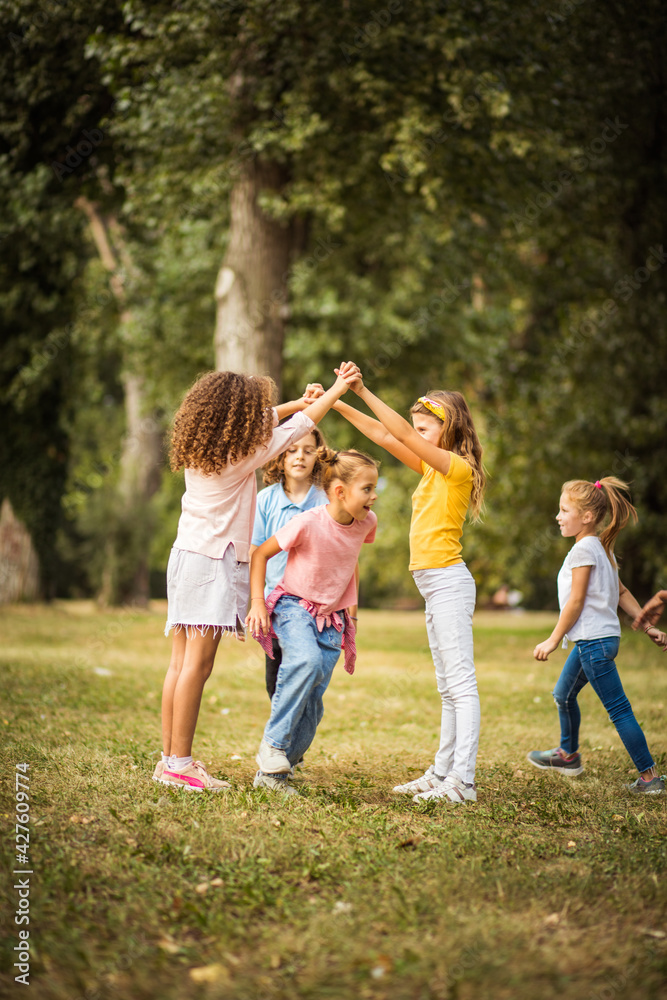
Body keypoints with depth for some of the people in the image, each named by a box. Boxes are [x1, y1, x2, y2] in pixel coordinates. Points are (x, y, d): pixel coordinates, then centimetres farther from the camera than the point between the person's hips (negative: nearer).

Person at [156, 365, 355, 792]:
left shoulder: (198, 450, 9)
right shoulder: (241, 455, -11)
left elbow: (260, 423, 27)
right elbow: (299, 427, 0)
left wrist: (298, 401, 32)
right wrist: (337, 390, 12)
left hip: (186, 557, 8)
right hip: (214, 563, -8)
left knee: (181, 663, 8)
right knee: (197, 665, -7)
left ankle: (169, 758, 10)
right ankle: (180, 764, -7)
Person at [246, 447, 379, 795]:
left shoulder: (366, 523, -4)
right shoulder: (308, 523, -20)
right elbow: (260, 554, -8)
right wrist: (257, 603, -14)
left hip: (332, 618, 5)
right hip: (294, 606, -5)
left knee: (312, 702, -3)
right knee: (307, 661, -35)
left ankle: (273, 772, 11)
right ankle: (274, 743, -21)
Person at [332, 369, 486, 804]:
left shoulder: (457, 467, -10)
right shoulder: (433, 469, 15)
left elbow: (401, 434, -20)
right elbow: (384, 435, 16)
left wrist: (365, 391, -20)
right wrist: (338, 404, 12)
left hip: (449, 581, -10)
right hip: (435, 585, 10)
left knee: (461, 683, -11)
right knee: (449, 687, 12)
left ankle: (462, 781, -13)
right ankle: (443, 772, 18)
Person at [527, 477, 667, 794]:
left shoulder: (584, 549, -16)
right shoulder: (601, 548, 13)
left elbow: (576, 601, -18)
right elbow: (621, 592, 15)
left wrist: (553, 640, -11)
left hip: (594, 641, -11)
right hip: (592, 640, 11)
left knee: (619, 710, -8)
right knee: (563, 695, 24)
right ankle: (568, 755, 43)